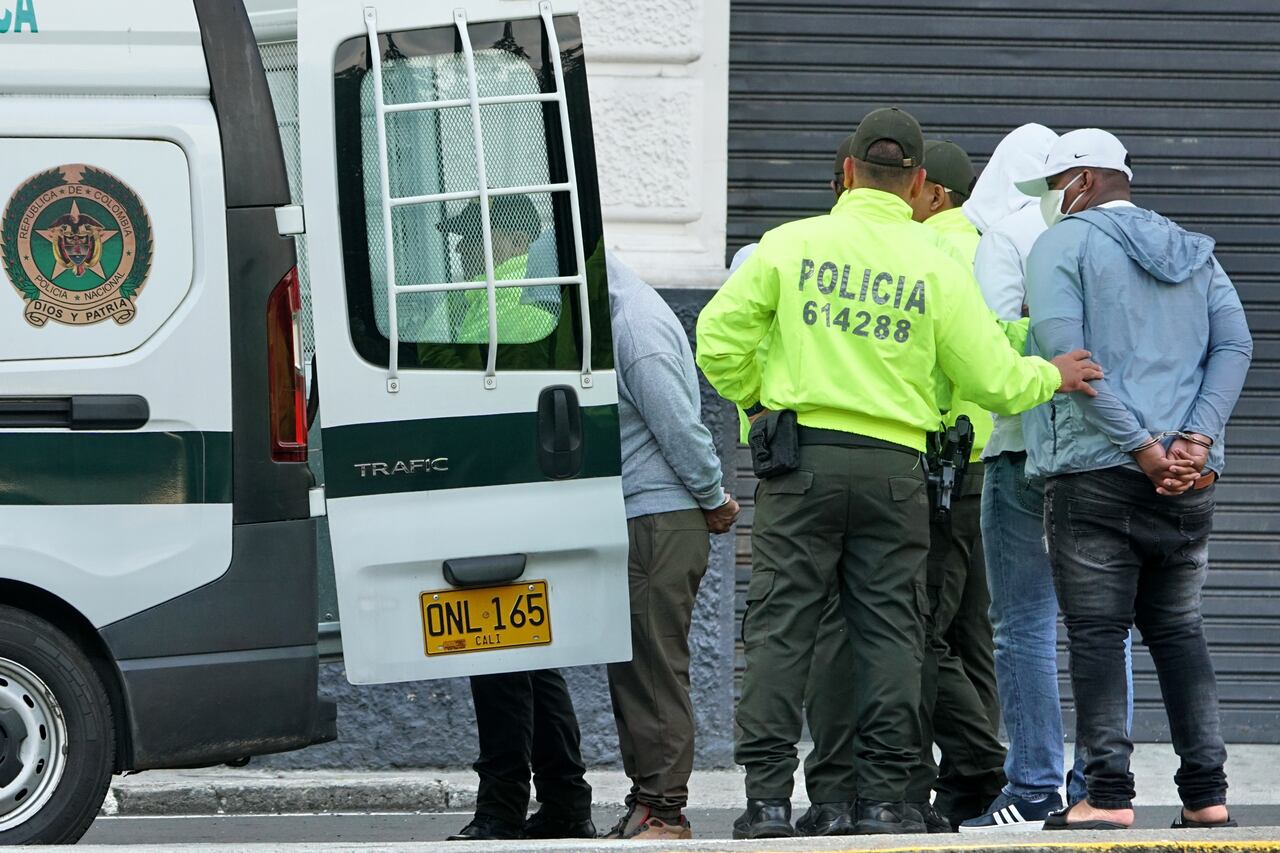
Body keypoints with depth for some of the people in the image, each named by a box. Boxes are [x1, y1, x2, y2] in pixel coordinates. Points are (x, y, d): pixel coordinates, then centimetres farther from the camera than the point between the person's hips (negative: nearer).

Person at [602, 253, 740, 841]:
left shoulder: (637, 324, -15)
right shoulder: (619, 318, 18)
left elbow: (679, 427, -17)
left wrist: (714, 500, -9)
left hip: (658, 523, -10)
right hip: (639, 521, 10)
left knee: (653, 666, -8)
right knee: (630, 666, 10)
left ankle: (664, 810, -7)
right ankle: (646, 802, 14)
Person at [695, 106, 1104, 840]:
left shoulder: (792, 244, 1)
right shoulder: (937, 267, 2)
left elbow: (720, 336, -1)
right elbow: (994, 379, 4)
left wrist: (754, 396, 17)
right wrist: (1052, 377, 24)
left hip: (802, 456, 0)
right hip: (895, 464, 0)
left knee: (781, 625, 1)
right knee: (891, 631, 6)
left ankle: (768, 798, -3)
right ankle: (885, 799, 4)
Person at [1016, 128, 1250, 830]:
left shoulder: (1063, 244, 0)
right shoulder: (1192, 254, 18)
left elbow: (1065, 354, -12)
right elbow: (1234, 346, 6)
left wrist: (1140, 445, -14)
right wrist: (1196, 440, -5)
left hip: (1096, 466, -6)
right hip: (1189, 480, 6)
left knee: (1097, 634, -4)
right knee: (1178, 630, 11)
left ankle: (1108, 793, -11)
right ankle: (1205, 792, 6)